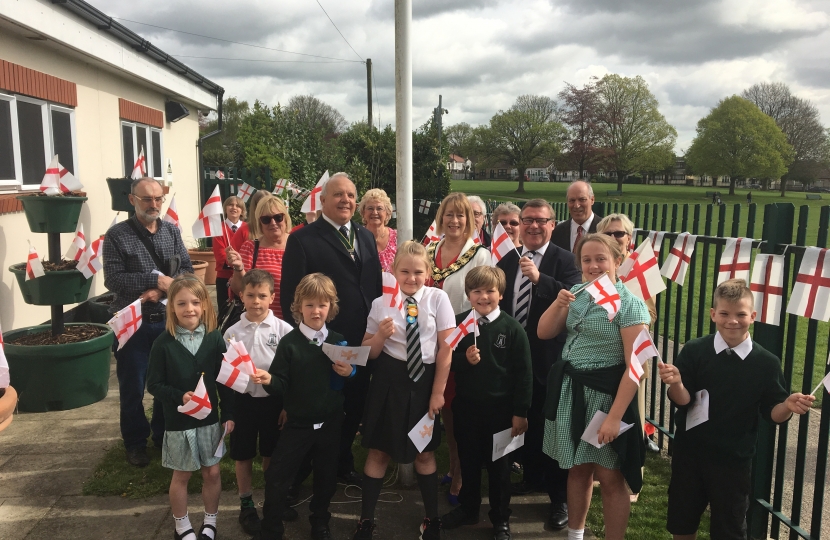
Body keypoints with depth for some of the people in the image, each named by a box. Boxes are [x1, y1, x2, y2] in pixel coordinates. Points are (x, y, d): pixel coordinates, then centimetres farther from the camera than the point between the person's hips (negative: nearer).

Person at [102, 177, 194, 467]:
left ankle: (164, 435, 33)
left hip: (168, 320, 3)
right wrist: (156, 279, -20)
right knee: (133, 388, 9)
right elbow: (113, 279, -14)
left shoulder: (172, 231, 4)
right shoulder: (117, 235, -7)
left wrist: (162, 290, -17)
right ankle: (135, 442, 27)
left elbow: (187, 270, -1)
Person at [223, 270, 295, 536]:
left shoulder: (283, 329, -8)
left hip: (273, 400, -1)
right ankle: (246, 504, 33)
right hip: (242, 401, 1)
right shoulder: (232, 332, -4)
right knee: (243, 455, 14)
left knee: (272, 454, 15)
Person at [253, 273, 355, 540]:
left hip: (330, 423, 2)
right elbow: (282, 385, -12)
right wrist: (269, 380, -32)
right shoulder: (289, 342, -10)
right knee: (276, 475, 0)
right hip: (298, 423, -2)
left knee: (326, 476, 17)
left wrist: (349, 372, -14)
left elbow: (350, 381, 8)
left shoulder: (339, 342, -1)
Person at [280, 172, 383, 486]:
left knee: (354, 407, 18)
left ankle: (344, 464, 39)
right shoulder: (303, 239, -9)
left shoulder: (365, 237, 10)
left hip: (362, 342, 6)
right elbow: (290, 294, -11)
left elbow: (376, 285, 12)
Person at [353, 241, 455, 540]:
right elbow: (368, 353, 0)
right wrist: (381, 335, -21)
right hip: (389, 381, 0)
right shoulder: (381, 303, -5)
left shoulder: (438, 298, -6)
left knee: (424, 453, 13)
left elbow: (446, 348, -6)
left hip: (424, 380, 0)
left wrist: (438, 392, -6)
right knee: (379, 451, 10)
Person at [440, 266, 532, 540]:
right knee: (468, 461, 18)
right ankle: (468, 509, 39)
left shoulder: (512, 328, -10)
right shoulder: (458, 323, -3)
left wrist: (520, 412, -9)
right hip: (466, 406, 3)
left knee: (499, 465, 13)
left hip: (500, 408, -2)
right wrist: (464, 359, -20)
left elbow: (523, 373, -8)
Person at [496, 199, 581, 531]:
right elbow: (497, 302, 10)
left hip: (549, 357, -5)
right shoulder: (507, 260, 7)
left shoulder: (564, 260, -9)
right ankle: (532, 476, 40)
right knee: (524, 421, 19)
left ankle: (559, 497, 20)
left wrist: (539, 278, -31)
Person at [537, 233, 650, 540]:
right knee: (577, 468, 19)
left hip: (605, 395, -6)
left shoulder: (629, 304, -14)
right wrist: (558, 303, -13)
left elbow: (635, 366, -17)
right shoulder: (577, 293, 4)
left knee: (610, 477, 7)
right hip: (569, 390, 6)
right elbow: (544, 333, 5)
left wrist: (614, 416, -20)